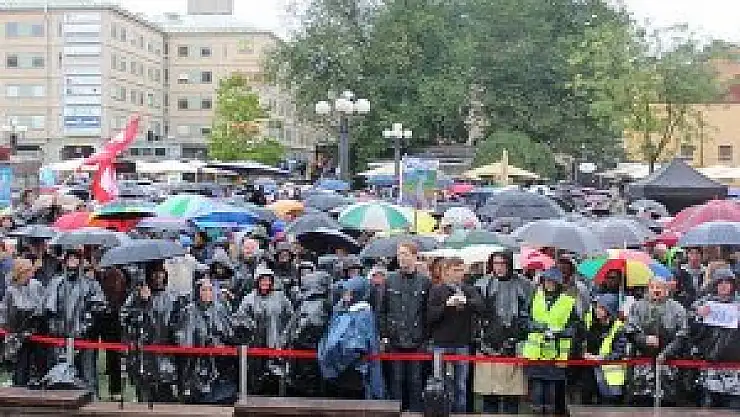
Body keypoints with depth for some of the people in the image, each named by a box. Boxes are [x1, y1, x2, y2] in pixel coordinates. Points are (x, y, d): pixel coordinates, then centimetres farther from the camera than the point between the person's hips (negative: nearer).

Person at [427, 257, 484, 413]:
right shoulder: (437, 290, 2)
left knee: (461, 385, 9)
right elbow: (430, 315, -5)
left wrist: (466, 302, -26)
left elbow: (480, 306, -8)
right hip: (441, 343, -2)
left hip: (463, 343, 2)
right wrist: (447, 304, -18)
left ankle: (460, 411, 16)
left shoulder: (469, 290, 9)